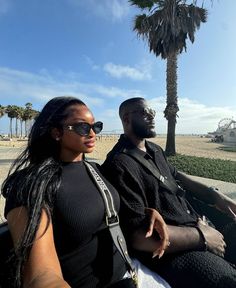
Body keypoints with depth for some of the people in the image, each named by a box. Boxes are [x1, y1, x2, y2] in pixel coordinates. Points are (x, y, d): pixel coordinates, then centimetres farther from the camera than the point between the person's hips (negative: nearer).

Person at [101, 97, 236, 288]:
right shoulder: (121, 165, -22)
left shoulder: (155, 150, 8)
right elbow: (139, 235, -24)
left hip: (198, 223, 9)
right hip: (172, 250, -8)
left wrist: (215, 196, 7)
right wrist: (202, 236, -15)